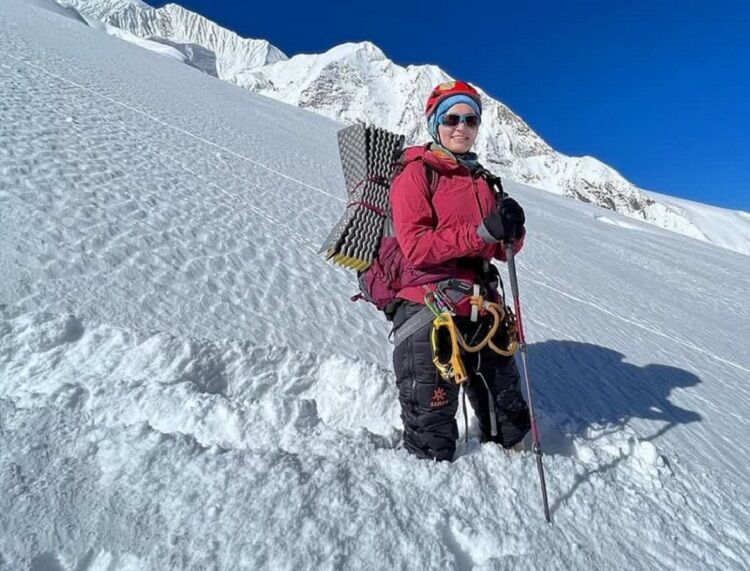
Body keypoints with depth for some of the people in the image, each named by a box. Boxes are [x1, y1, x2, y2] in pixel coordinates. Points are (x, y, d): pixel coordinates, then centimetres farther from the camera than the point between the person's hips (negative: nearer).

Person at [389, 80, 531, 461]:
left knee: (511, 429, 20)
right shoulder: (416, 173, -2)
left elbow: (503, 251, 14)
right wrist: (482, 232, -23)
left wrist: (511, 231, -8)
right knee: (433, 449, 3)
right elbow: (415, 246, -16)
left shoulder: (482, 179, 18)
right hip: (428, 311, -6)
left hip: (480, 311, 7)